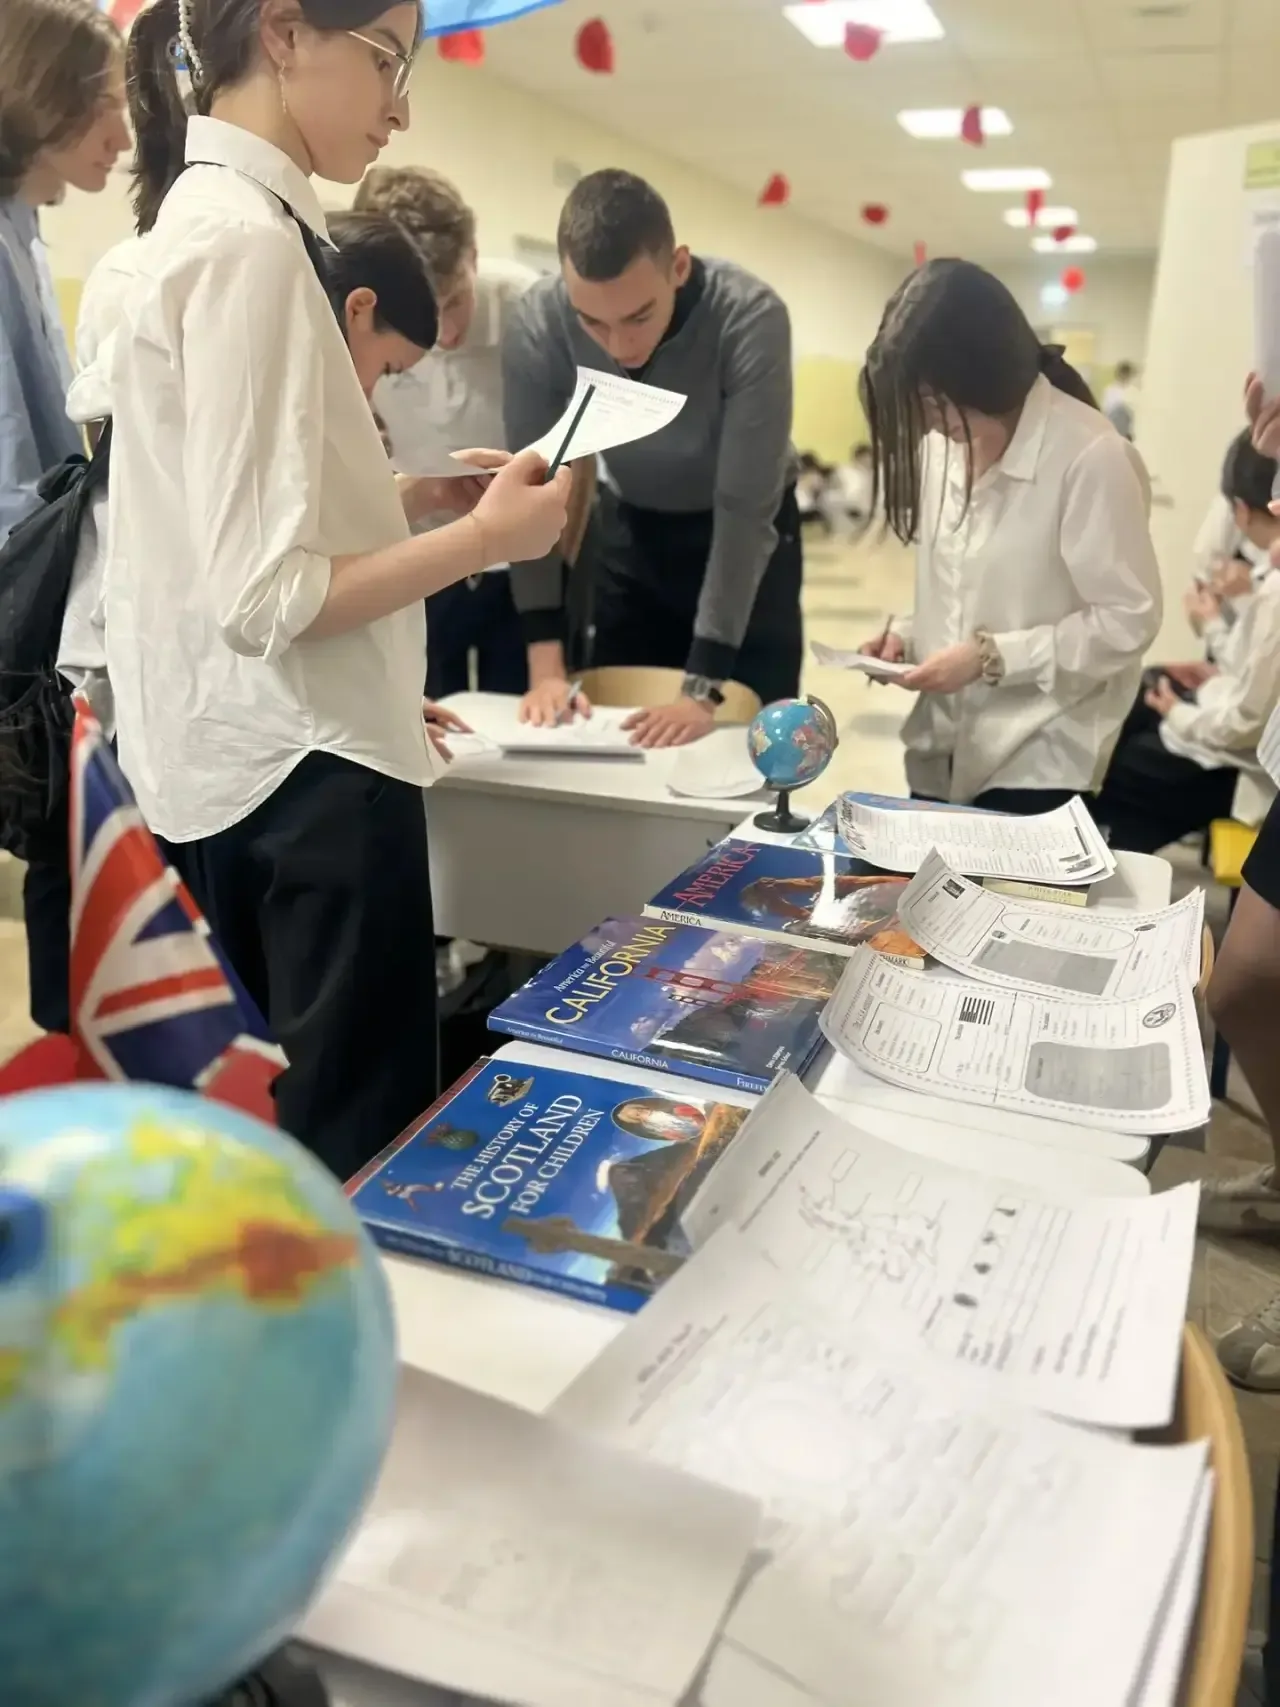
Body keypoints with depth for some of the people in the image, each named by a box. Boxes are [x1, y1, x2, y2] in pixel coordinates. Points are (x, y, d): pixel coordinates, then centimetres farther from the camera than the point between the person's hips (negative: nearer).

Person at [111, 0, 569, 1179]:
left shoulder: (210, 213, 12)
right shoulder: (251, 238, -17)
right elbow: (265, 597, -23)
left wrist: (422, 493, 11)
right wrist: (486, 536, -13)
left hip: (243, 755, 10)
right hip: (300, 766, -10)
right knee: (365, 1152, 5)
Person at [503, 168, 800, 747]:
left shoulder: (751, 318, -30)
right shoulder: (538, 325, -23)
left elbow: (746, 510, -30)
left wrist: (702, 687, -32)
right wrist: (545, 663, -23)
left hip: (748, 536, -2)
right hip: (630, 529, 2)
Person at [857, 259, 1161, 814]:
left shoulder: (1092, 457, -16)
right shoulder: (941, 444, 5)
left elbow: (1128, 621, -15)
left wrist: (991, 657, -18)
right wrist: (909, 635, -1)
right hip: (942, 751, 6)